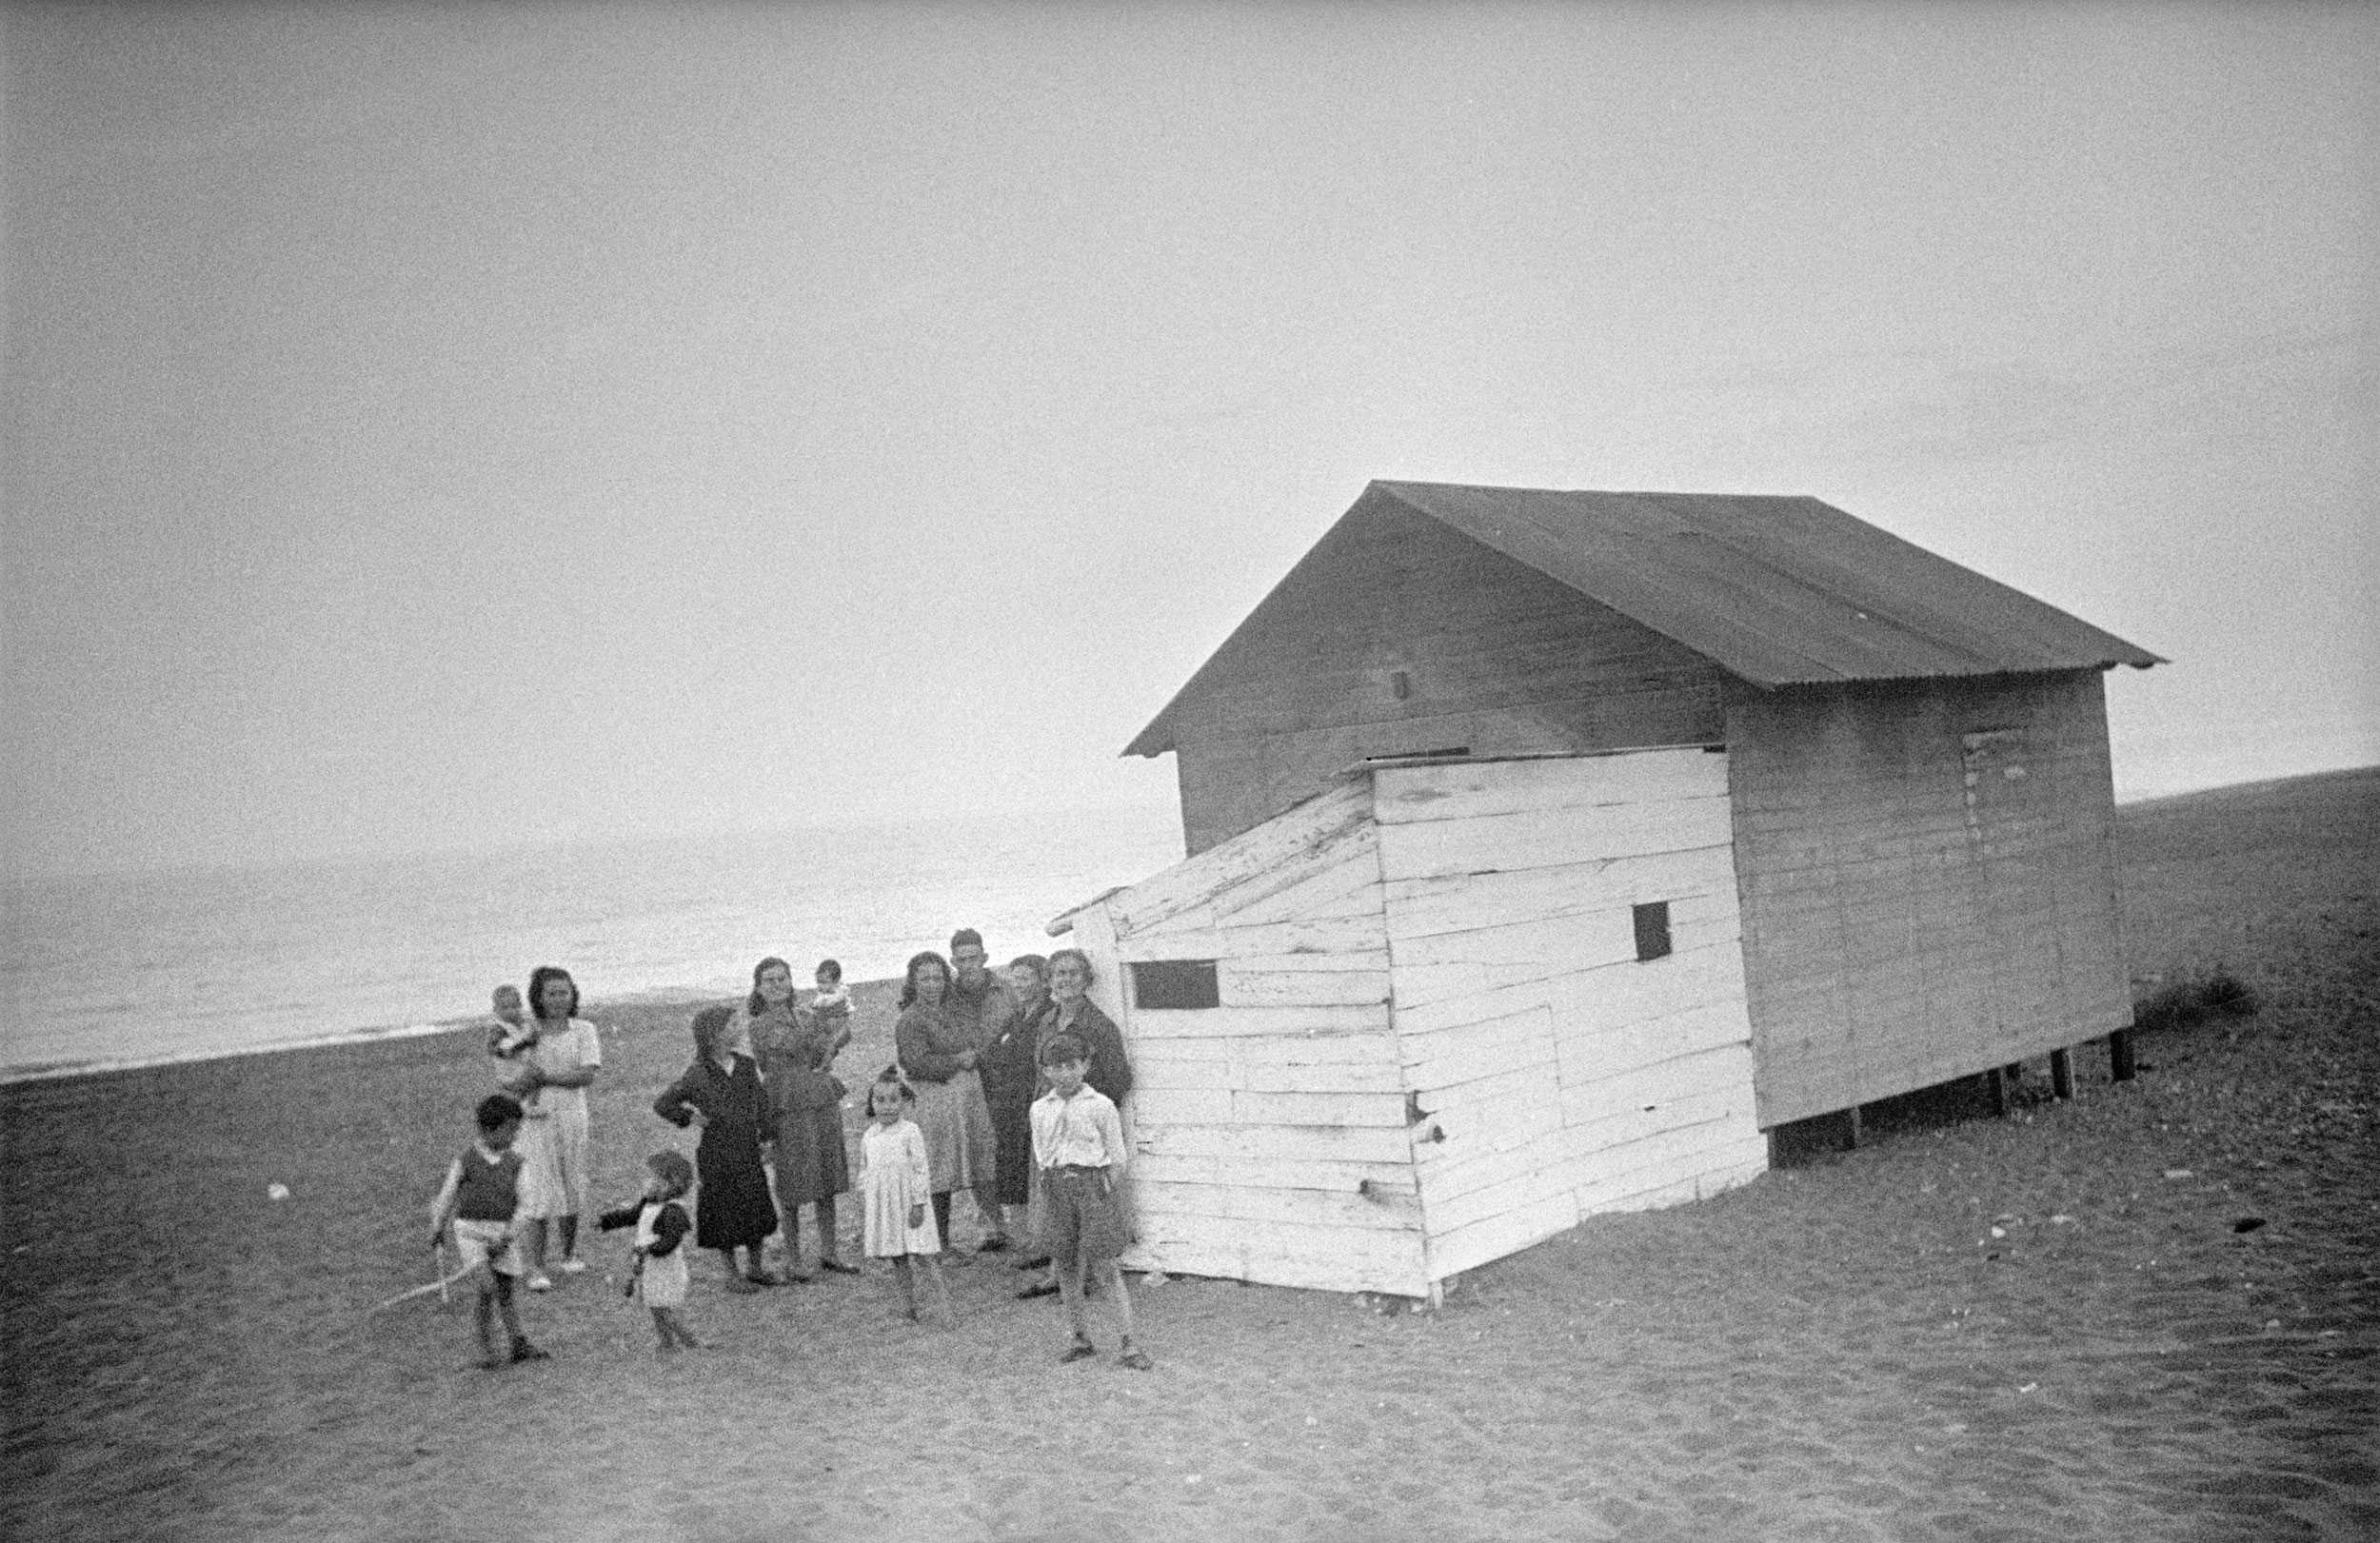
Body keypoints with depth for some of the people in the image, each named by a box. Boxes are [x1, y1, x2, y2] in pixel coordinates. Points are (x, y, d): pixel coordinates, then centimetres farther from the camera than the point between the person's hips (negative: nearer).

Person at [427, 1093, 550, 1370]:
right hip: (471, 1230, -3)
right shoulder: (466, 1160, -5)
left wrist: (506, 1237, -10)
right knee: (487, 1289, -13)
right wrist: (437, 1229, 19)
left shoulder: (514, 1162, 2)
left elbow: (518, 1202, 0)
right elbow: (447, 1196, 8)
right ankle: (486, 1349, -3)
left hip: (503, 1234, 3)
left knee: (505, 1293, 8)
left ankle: (518, 1344, 17)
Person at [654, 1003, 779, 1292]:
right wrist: (690, 1117, -9)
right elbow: (662, 1104, -9)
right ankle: (732, 1274, 17)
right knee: (724, 1213, 4)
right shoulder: (699, 1074, -14)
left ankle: (755, 1267, 28)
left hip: (749, 1150, 5)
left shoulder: (745, 1064, 1)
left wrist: (765, 1133, 6)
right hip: (717, 1154, -5)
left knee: (758, 1211, 11)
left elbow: (761, 1100, 11)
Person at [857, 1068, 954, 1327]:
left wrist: (918, 1204, -14)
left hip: (909, 1205, -5)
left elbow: (921, 1170, -9)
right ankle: (909, 1309, 18)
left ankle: (947, 1305, -9)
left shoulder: (910, 1133, -8)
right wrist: (863, 1213, 13)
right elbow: (864, 1175, 14)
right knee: (898, 1261, 9)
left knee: (924, 1255, -10)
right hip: (881, 1207, 5)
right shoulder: (868, 1137, 7)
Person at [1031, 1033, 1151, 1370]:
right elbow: (1040, 1157, 15)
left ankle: (1130, 1344, -5)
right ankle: (1082, 1338, 21)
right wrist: (1052, 1189, 5)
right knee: (1065, 1269, 7)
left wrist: (1102, 1192, -4)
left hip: (1092, 1183, -4)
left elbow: (1117, 1158, 0)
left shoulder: (1100, 1105, -3)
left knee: (1106, 1268, -7)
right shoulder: (1040, 1109, 8)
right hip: (1056, 1188, 4)